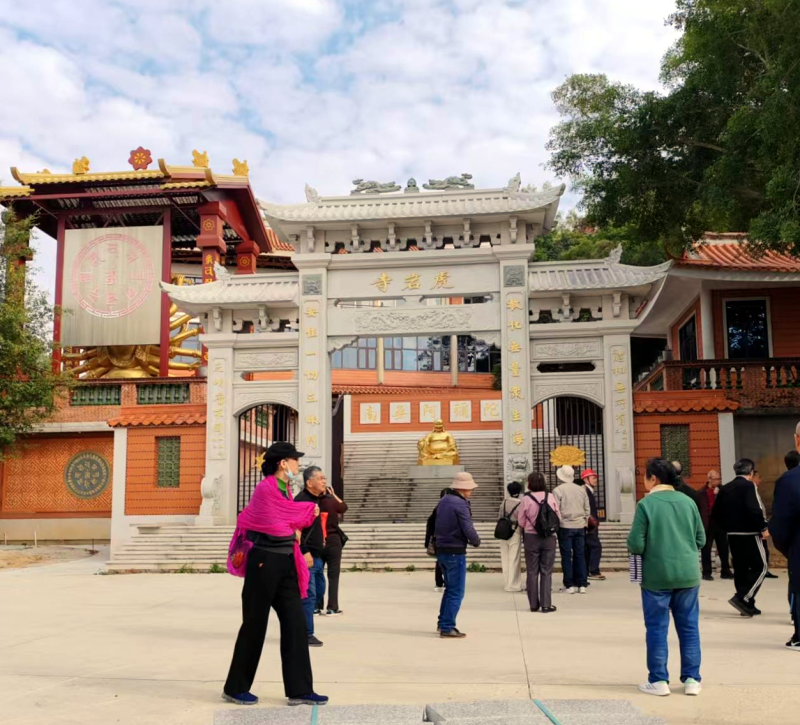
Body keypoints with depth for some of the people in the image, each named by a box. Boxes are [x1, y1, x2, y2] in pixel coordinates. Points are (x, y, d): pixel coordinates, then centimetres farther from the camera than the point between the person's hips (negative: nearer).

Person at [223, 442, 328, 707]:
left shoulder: (285, 489, 12)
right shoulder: (266, 489, -15)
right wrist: (309, 511, 6)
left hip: (285, 563, 8)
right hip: (265, 563, -8)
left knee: (296, 625, 5)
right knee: (255, 625, 2)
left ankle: (300, 690, 10)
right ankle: (235, 688, 18)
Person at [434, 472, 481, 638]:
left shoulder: (443, 500, 9)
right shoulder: (460, 504, -18)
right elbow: (469, 530, -21)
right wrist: (476, 541, -3)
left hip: (441, 550, 9)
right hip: (455, 552, -9)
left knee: (450, 588, 21)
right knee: (456, 592, 0)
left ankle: (443, 623, 26)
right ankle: (447, 628, 2)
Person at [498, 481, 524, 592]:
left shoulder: (504, 502, 2)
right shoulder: (520, 504, -12)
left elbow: (499, 517, 7)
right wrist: (524, 535, 0)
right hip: (515, 533, -5)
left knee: (505, 558, 11)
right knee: (514, 559, 1)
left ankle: (507, 582, 17)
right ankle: (513, 585, 3)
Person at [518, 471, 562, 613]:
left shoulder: (526, 498, -10)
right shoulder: (551, 497, -4)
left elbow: (521, 522, -4)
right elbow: (558, 517, 3)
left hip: (531, 537, -1)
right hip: (549, 537, 1)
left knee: (532, 571, 9)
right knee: (546, 572, 7)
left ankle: (534, 604, 13)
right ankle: (546, 605, 5)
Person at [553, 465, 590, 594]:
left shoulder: (558, 490, -8)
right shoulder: (581, 489, 7)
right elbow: (587, 509, 11)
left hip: (565, 526, -4)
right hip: (580, 526, 4)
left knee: (566, 556, 2)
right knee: (580, 555, 8)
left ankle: (569, 585, 2)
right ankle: (582, 585, 8)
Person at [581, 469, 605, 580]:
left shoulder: (590, 491, 17)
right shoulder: (584, 490, -14)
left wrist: (595, 521, 14)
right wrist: (591, 520, -21)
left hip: (591, 525, 10)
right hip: (589, 525, -10)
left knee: (588, 548, 11)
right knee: (596, 546, -11)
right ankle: (594, 572, -9)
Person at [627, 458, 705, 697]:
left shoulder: (646, 504, -10)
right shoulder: (688, 502, 3)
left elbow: (636, 545, -13)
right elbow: (701, 540, 9)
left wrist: (638, 545, 9)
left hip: (657, 575, -4)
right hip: (688, 574, 4)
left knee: (657, 628, 6)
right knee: (689, 628, 12)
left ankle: (659, 680, 10)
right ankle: (692, 679, 15)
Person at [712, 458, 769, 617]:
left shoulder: (724, 489, 10)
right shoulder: (749, 486, -11)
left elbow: (717, 514, 11)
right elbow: (755, 510, -22)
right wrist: (763, 527, -11)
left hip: (732, 534, 7)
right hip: (749, 534, -7)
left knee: (740, 569, 11)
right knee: (760, 567, 1)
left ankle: (747, 604, 15)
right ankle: (742, 598, -11)